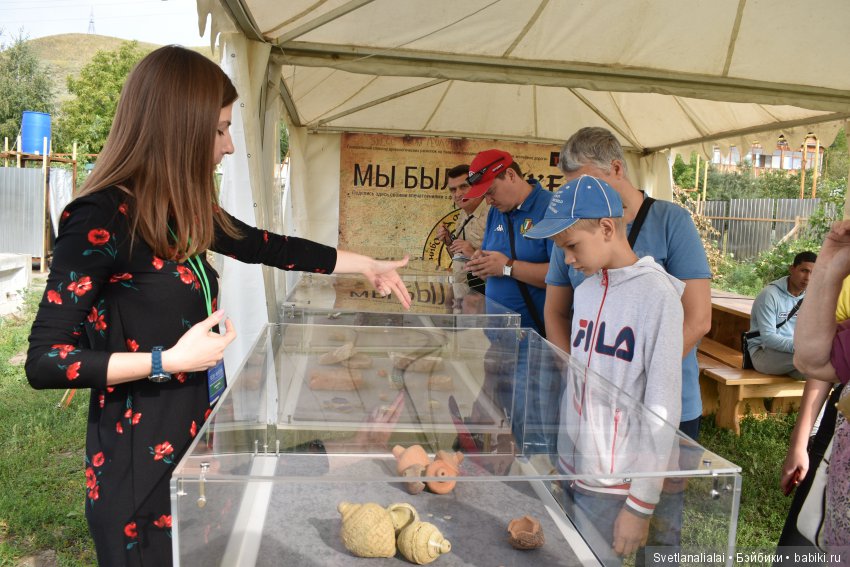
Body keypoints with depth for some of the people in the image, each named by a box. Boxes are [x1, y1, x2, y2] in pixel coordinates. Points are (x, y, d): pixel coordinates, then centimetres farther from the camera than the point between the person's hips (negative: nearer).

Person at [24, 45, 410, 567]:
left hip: (197, 440, 8)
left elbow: (265, 246, 14)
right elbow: (45, 361, -19)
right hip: (141, 462, -8)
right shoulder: (102, 218, -20)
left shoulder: (182, 213, 4)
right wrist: (170, 360, -21)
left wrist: (366, 264, 18)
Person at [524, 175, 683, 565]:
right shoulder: (584, 291, 5)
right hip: (570, 472, 6)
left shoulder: (657, 294, -14)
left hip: (612, 487, -6)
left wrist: (641, 504, -12)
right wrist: (561, 458, 12)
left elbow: (662, 407, -15)